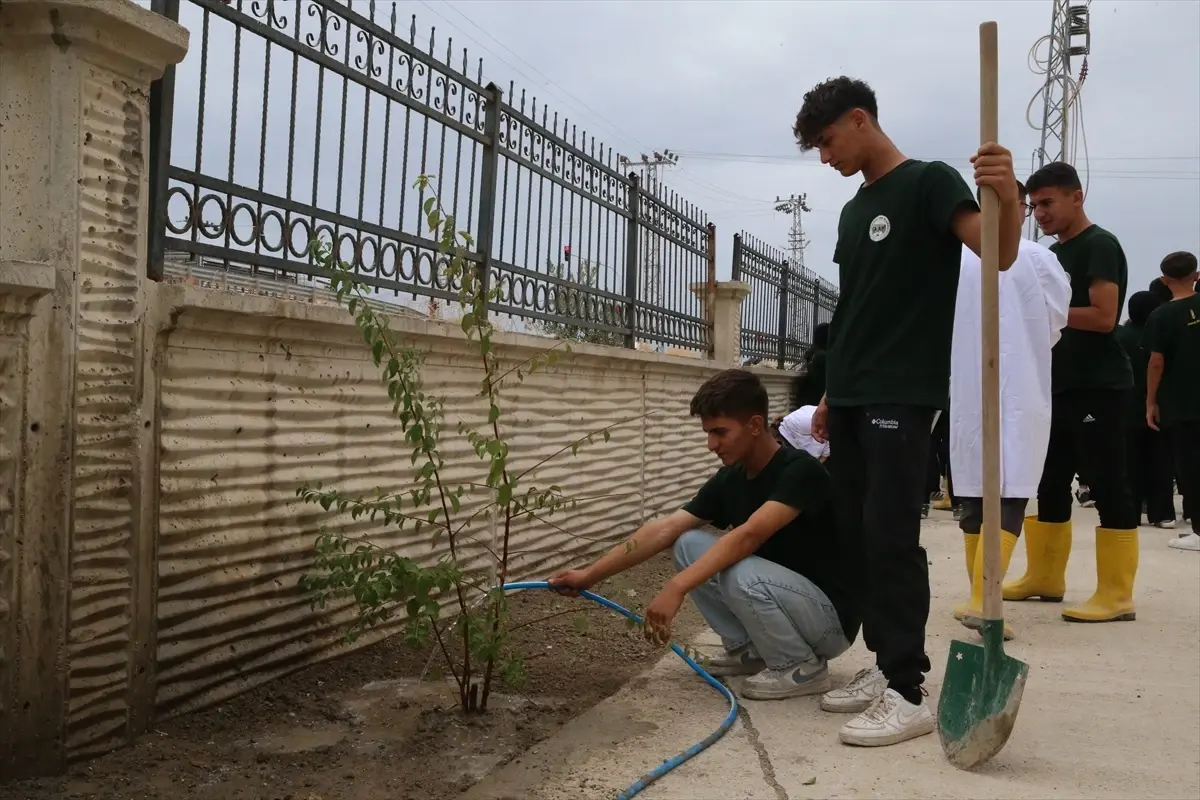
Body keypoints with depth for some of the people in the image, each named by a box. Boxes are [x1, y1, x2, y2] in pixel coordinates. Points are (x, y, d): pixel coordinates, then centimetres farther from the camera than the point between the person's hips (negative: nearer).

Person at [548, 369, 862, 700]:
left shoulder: (800, 470, -22)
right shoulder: (728, 480, 0)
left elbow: (748, 536, -35)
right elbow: (664, 531, -4)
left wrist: (676, 588, -42)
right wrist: (590, 575, -9)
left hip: (830, 615, -7)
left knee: (740, 574, -34)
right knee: (688, 544, -5)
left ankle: (803, 667, -9)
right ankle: (749, 650, 7)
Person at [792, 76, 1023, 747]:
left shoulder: (929, 182, -5)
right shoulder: (854, 210, 19)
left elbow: (999, 253, -19)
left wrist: (1008, 198, -40)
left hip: (903, 396, -8)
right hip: (850, 397, 8)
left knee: (892, 538, -11)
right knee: (859, 534, 8)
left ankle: (909, 692, -6)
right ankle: (885, 666, 17)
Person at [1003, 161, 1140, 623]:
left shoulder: (1100, 246, -9)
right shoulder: (1052, 255, 17)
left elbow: (1103, 316, -19)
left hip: (1098, 387, -9)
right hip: (1059, 386, 9)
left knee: (1107, 486, -7)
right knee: (1048, 483, 12)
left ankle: (1116, 596, -3)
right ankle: (1044, 578, 21)